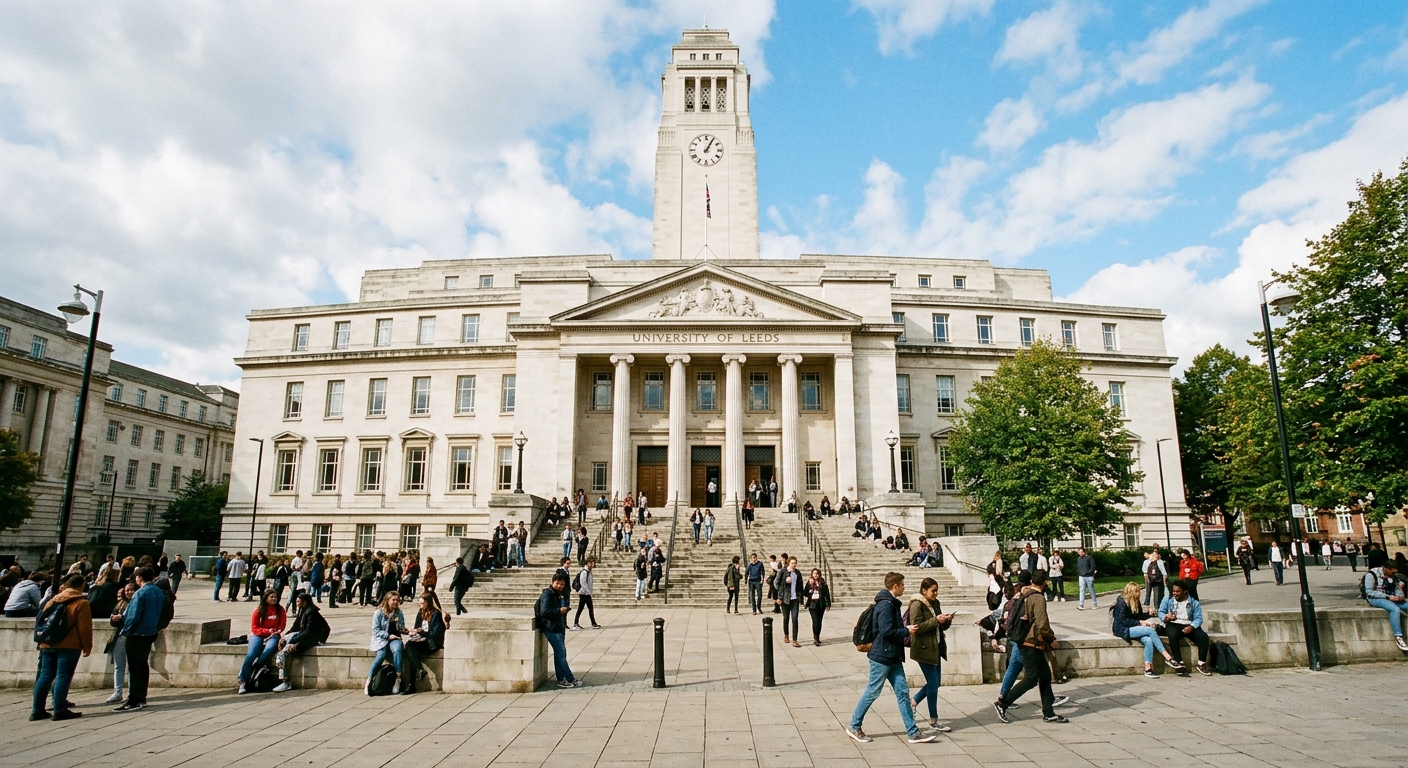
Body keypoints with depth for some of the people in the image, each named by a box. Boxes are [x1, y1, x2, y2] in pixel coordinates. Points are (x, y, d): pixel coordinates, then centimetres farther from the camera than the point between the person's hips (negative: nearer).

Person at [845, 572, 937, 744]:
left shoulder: (892, 604, 13)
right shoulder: (885, 605, -20)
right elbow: (886, 631, -25)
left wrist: (905, 630, 8)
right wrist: (907, 631, -14)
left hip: (893, 658, 10)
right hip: (881, 657, -10)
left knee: (903, 692, 8)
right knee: (872, 692, 1)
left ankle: (913, 733, 13)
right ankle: (854, 727, 15)